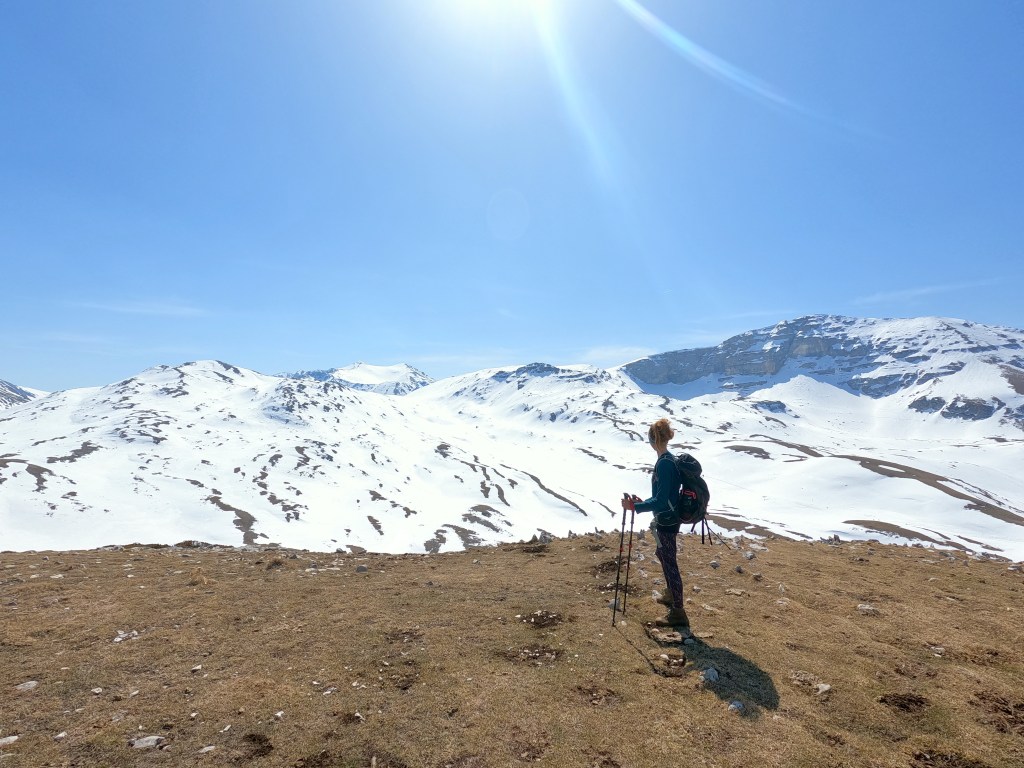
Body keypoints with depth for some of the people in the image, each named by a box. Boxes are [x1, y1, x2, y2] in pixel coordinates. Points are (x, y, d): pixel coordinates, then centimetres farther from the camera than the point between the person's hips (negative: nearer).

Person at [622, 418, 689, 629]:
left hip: (666, 521, -10)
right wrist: (642, 502, 18)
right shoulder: (669, 460, 5)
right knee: (662, 554, 26)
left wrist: (634, 506, -22)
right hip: (668, 519, 10)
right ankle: (672, 595, 44)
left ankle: (678, 613, 10)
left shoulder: (664, 464, -24)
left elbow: (661, 501, -26)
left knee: (669, 563, -1)